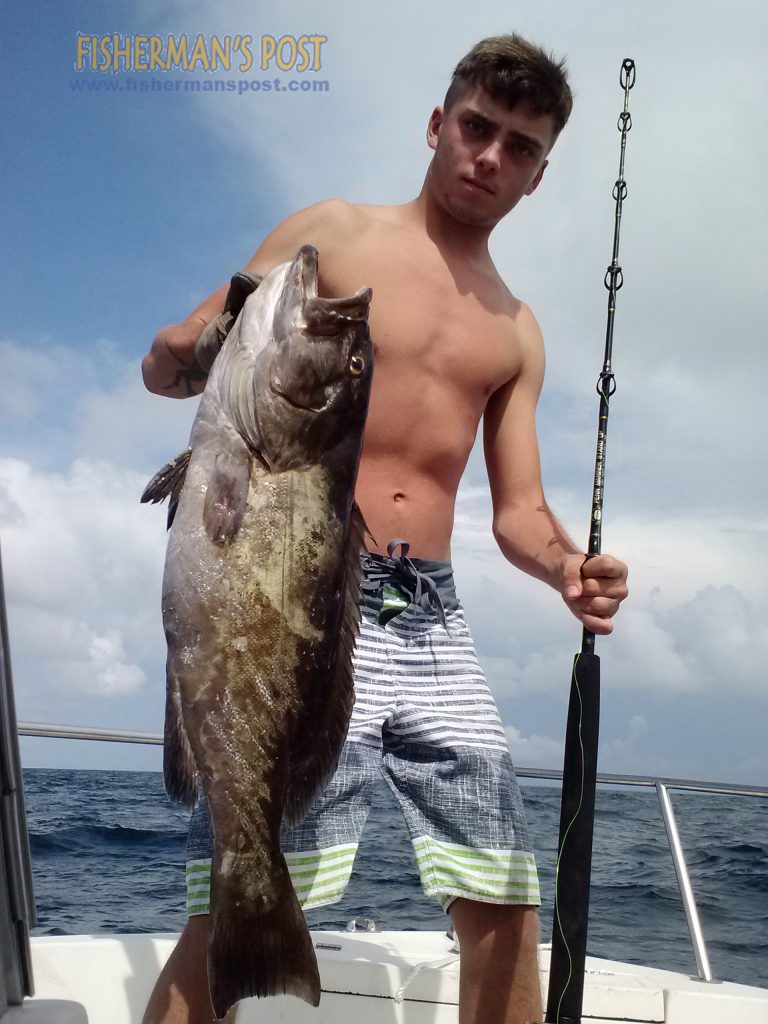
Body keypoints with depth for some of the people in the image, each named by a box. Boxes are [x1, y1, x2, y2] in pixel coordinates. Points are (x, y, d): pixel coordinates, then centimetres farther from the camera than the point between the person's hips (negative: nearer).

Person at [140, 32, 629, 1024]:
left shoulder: (517, 333, 18)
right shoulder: (333, 235, 6)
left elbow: (517, 512, 14)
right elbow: (165, 365, 3)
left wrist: (568, 569, -9)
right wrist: (192, 349, -22)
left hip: (431, 624, 5)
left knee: (505, 906, 3)